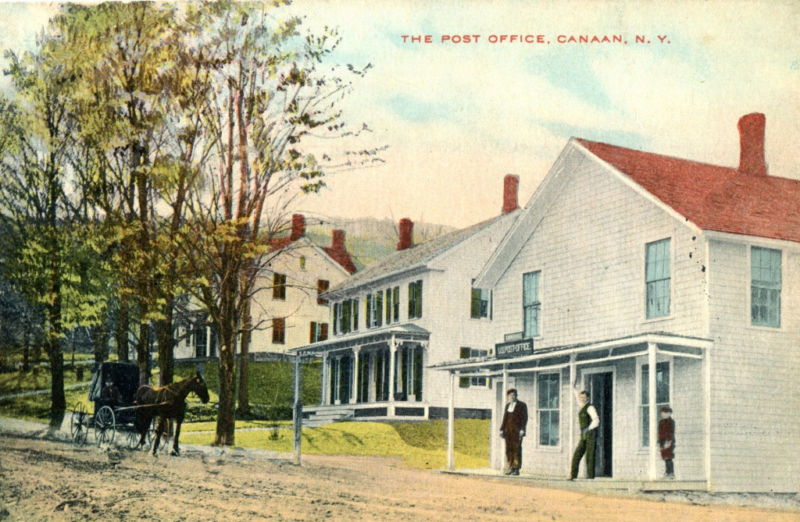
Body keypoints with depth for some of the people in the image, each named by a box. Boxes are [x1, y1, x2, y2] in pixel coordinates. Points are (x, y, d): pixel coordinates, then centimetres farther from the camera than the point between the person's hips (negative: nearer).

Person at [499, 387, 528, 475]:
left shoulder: (522, 405, -1)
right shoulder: (507, 405, 16)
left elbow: (524, 418, -6)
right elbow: (505, 418, 15)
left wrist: (522, 430, -15)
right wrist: (502, 429, 8)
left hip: (517, 431, -6)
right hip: (508, 431, 6)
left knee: (517, 449, -6)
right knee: (509, 449, 3)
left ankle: (516, 469, -4)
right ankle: (510, 468, 7)